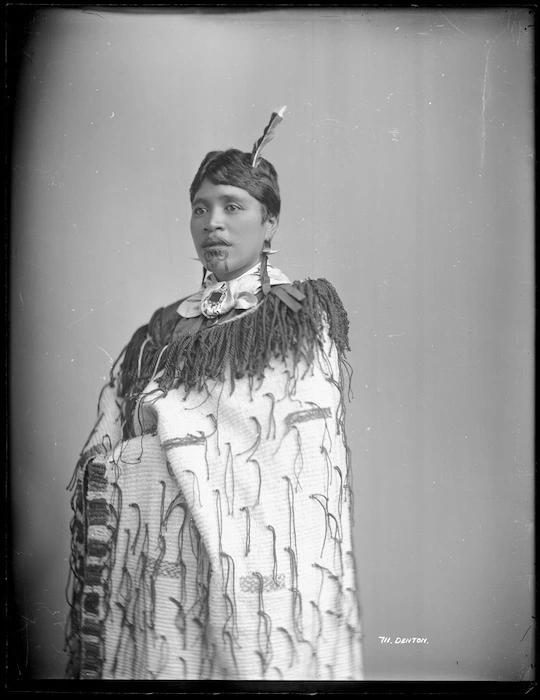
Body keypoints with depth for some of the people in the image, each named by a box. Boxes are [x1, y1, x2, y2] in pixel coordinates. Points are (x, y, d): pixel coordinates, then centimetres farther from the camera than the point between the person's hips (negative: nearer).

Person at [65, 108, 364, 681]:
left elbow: (308, 452, -9)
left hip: (261, 564, -3)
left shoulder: (305, 312, 2)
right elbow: (99, 462, 11)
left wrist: (173, 417, -7)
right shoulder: (162, 331, 12)